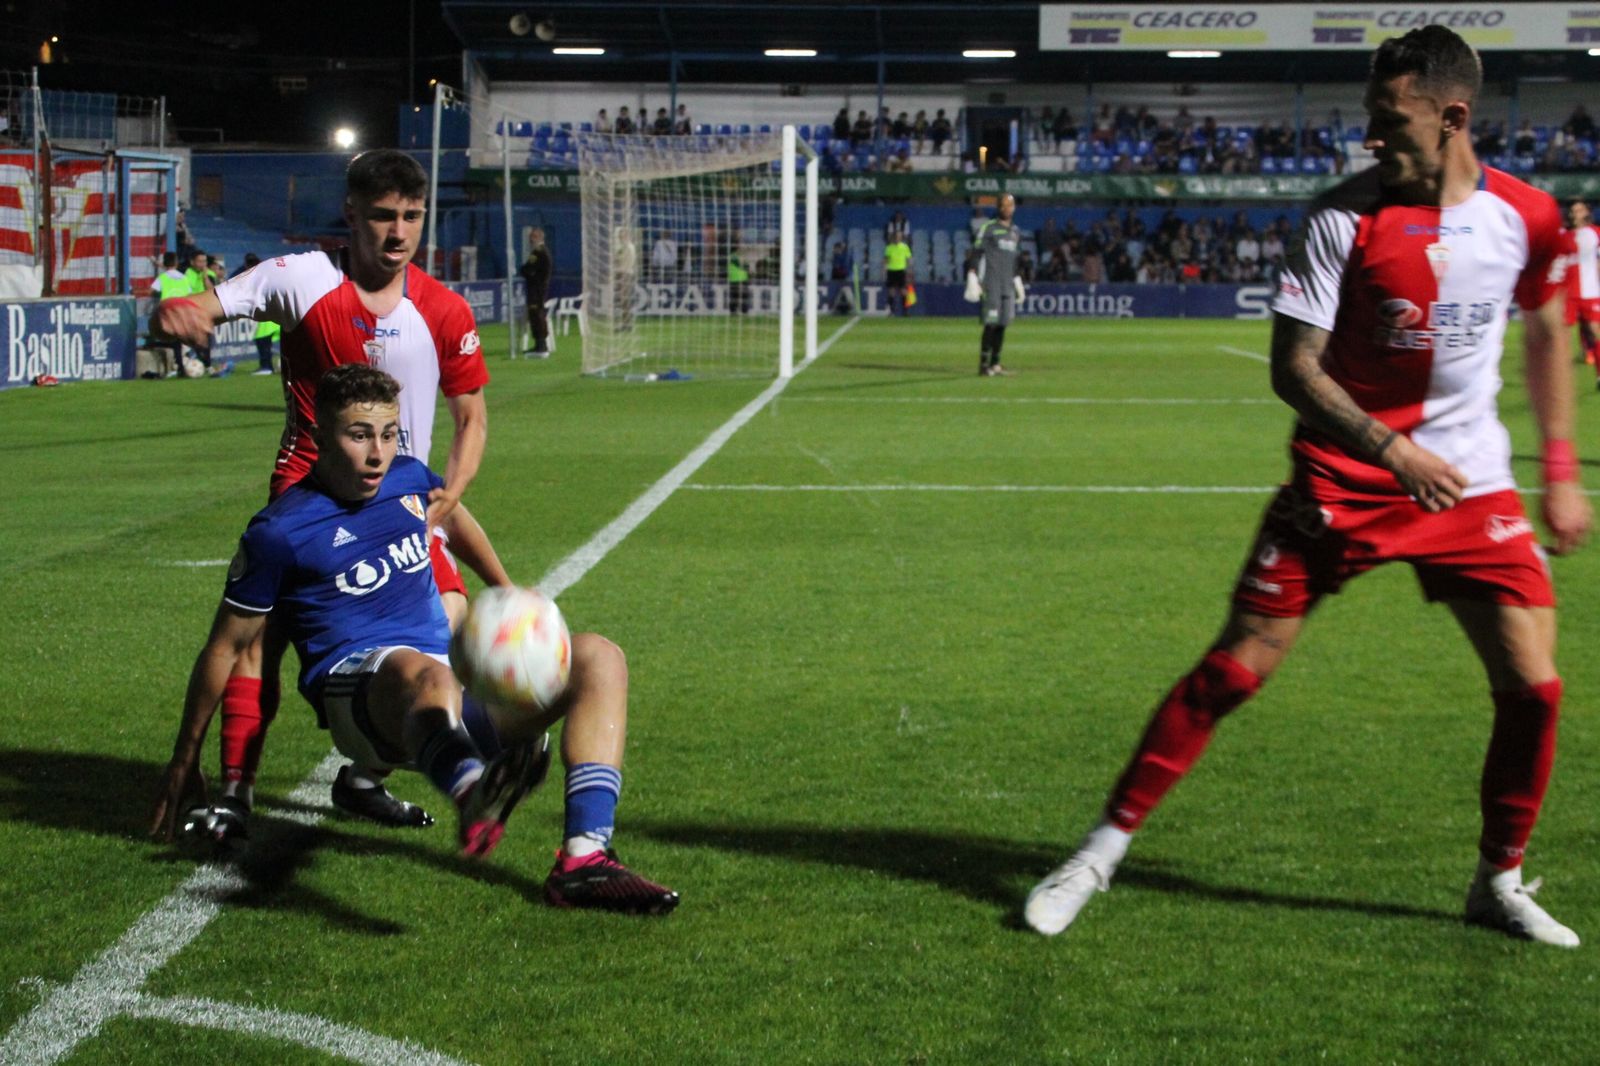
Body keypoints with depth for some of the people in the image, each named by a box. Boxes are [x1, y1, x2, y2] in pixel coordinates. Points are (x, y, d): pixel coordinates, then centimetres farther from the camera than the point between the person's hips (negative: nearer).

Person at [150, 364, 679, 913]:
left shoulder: (408, 477, 13)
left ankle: (584, 859, -31)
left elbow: (452, 514, 38)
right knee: (424, 674, -43)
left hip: (458, 682, 7)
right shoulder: (278, 531, -3)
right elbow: (226, 647, 4)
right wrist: (184, 765, 8)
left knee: (598, 658, -12)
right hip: (356, 685, -7)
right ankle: (471, 793, -82)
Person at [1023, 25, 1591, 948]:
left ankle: (1501, 881, 18)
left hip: (1471, 486, 3)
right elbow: (1294, 366, -13)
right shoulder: (1347, 215, -12)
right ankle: (1103, 852, 8)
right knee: (1234, 670, -4)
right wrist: (1390, 448, -25)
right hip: (1341, 481, -2)